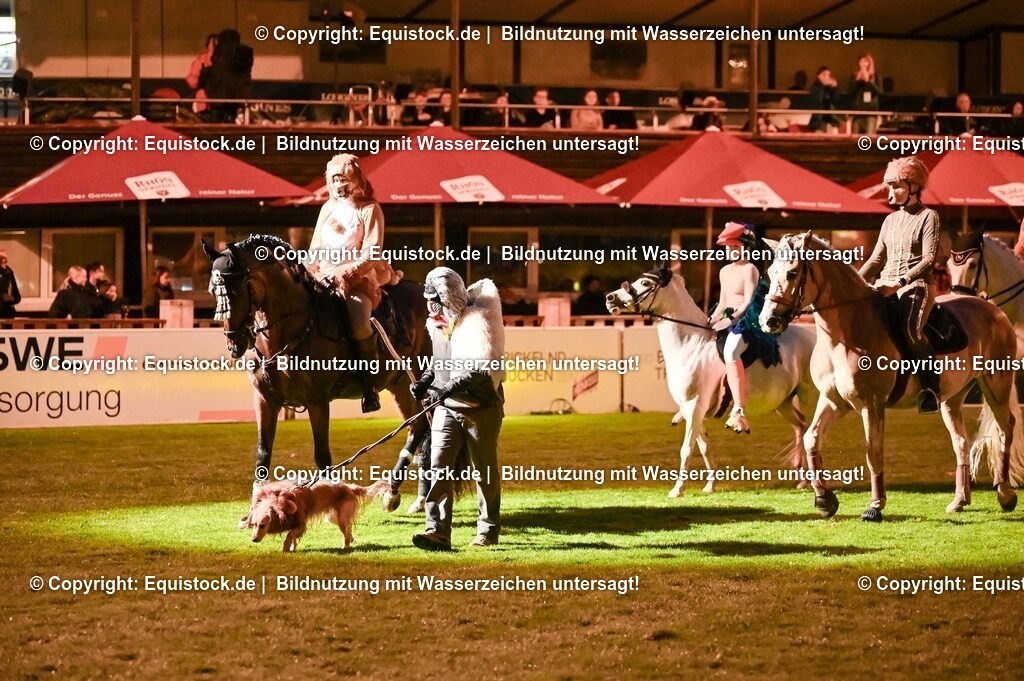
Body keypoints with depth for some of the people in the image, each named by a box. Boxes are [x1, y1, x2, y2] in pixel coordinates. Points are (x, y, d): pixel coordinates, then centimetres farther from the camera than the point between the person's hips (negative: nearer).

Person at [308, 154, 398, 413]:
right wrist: (310, 274, 0)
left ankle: (370, 383, -23)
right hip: (325, 276, 6)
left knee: (359, 317, -34)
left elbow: (372, 254, -8)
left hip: (359, 276, -6)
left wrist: (348, 273, -20)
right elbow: (315, 248, 19)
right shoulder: (328, 208, 16)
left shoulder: (370, 209, 0)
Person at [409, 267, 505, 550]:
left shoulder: (477, 320, -14)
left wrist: (450, 388, -30)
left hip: (480, 407, -6)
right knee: (438, 465, -10)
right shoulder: (438, 324, 10)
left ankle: (489, 529, 23)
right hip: (447, 408, 6)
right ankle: (438, 532, -17)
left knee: (485, 470, 7)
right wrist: (426, 380, 5)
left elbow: (484, 369, -23)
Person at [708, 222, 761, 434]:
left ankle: (739, 410, -40)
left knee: (731, 352, -34)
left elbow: (749, 302, -16)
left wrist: (732, 319, -26)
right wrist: (710, 322, 11)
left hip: (746, 321, -10)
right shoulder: (725, 271, 17)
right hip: (728, 322, 10)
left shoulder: (750, 269, -8)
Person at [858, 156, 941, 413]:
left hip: (916, 285, -7)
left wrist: (901, 283, -23)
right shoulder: (890, 220, 20)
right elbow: (876, 259, 21)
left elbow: (929, 259, -10)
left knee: (910, 329, -33)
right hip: (885, 283, 7)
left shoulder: (928, 217, 1)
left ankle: (931, 387, -23)